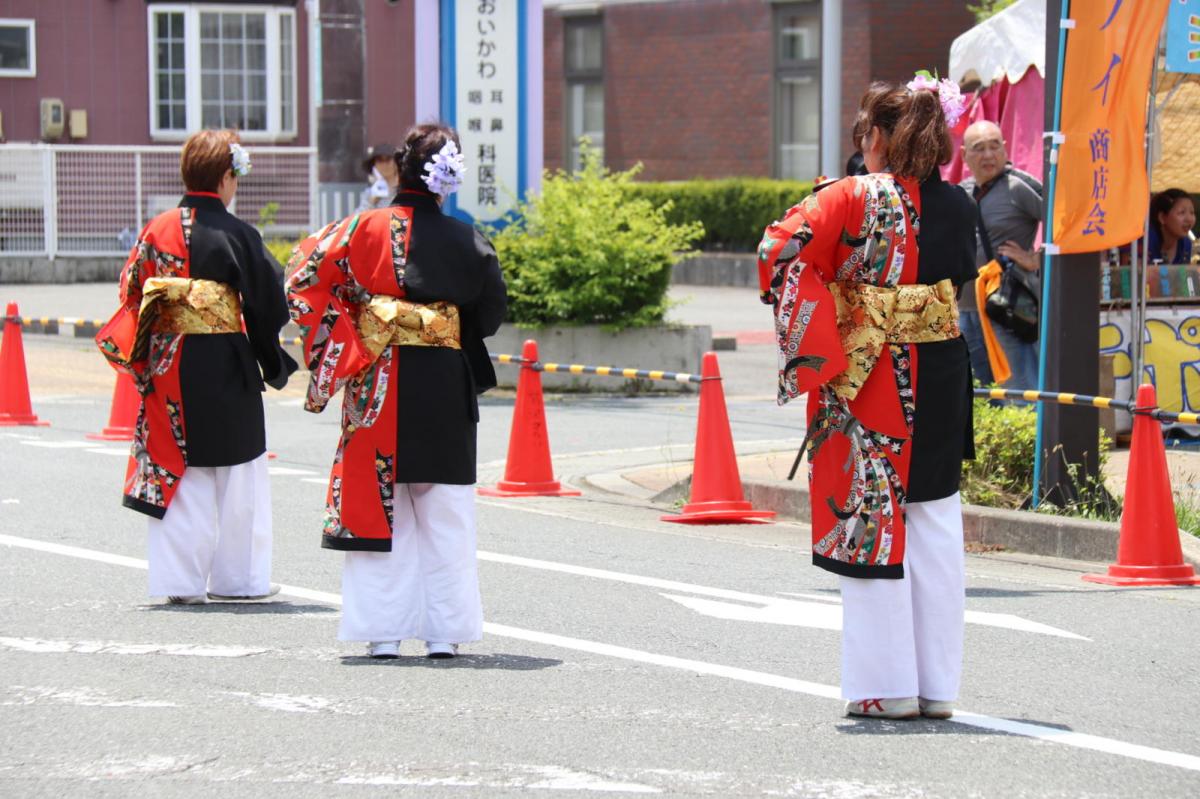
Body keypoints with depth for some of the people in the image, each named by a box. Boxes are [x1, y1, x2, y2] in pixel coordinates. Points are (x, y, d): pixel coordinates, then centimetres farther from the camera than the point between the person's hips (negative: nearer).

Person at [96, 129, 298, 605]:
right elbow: (270, 302, -6)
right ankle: (237, 577, 15)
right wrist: (274, 363, 8)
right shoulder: (238, 236, -10)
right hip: (226, 366, -3)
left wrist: (142, 357, 16)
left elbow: (131, 292, 5)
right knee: (236, 472, 9)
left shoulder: (158, 230, 0)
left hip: (169, 366, 3)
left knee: (174, 470, 9)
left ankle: (180, 580, 8)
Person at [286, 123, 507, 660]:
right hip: (444, 387, 0)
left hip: (377, 386, 0)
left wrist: (344, 347, 4)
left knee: (376, 501, 7)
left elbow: (307, 290, -6)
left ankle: (383, 630, 6)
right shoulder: (464, 241, -4)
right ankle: (443, 631, 8)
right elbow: (491, 312, 5)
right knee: (444, 512, 8)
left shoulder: (364, 229, -5)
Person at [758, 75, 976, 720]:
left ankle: (887, 685, 5)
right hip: (942, 378, 5)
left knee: (868, 522, 3)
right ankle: (938, 684, 13)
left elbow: (781, 254, -17)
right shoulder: (958, 206, 4)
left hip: (867, 381, -5)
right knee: (935, 523, 10)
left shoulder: (853, 198, -11)